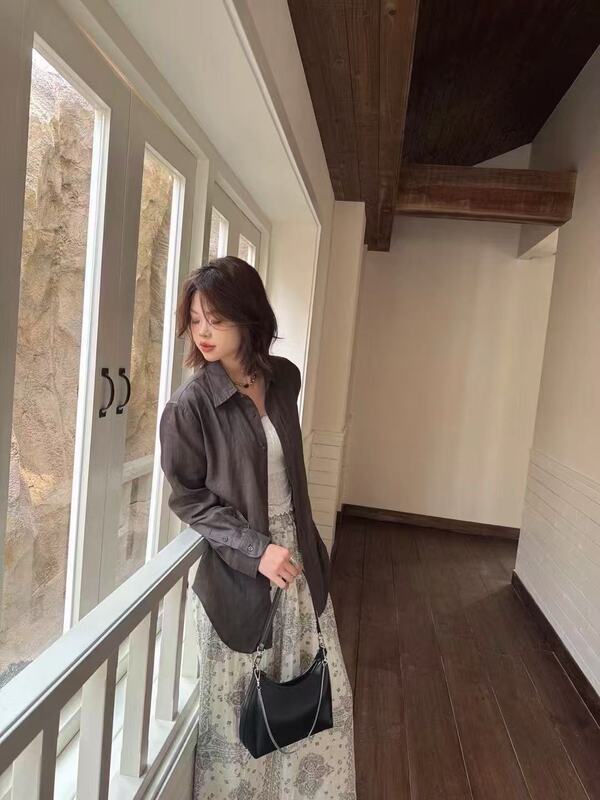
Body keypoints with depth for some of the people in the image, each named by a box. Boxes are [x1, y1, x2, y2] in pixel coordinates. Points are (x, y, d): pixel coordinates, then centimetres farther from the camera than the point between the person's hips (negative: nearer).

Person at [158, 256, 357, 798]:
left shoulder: (284, 378, -3)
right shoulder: (189, 405, -17)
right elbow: (189, 499, -10)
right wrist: (256, 549, -18)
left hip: (298, 551, 5)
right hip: (236, 567, -5)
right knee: (237, 704, 13)